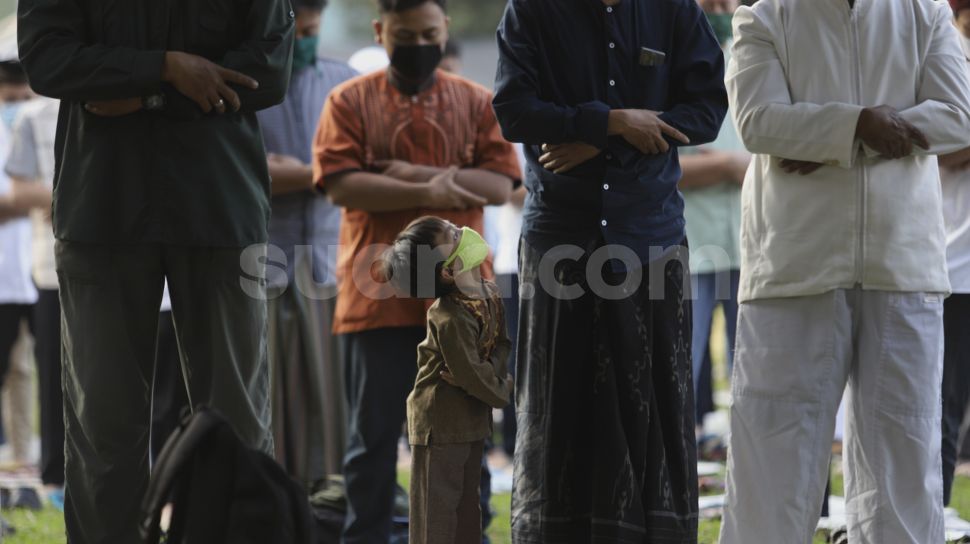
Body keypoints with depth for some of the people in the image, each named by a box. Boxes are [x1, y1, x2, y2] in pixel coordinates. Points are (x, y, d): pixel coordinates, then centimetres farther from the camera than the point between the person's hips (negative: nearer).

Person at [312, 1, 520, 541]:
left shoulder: (476, 102, 9)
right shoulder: (350, 101, 4)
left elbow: (499, 183, -2)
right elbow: (341, 185, -8)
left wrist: (419, 174, -11)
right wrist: (427, 194, -15)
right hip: (378, 293, -1)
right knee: (375, 435, 3)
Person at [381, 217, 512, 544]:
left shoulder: (488, 293, -8)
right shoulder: (449, 318, -20)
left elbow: (502, 341, -4)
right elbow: (472, 375, -15)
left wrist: (494, 369, -15)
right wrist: (505, 391, -8)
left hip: (472, 418, 4)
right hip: (440, 423, -4)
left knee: (467, 505, 11)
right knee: (437, 506, 5)